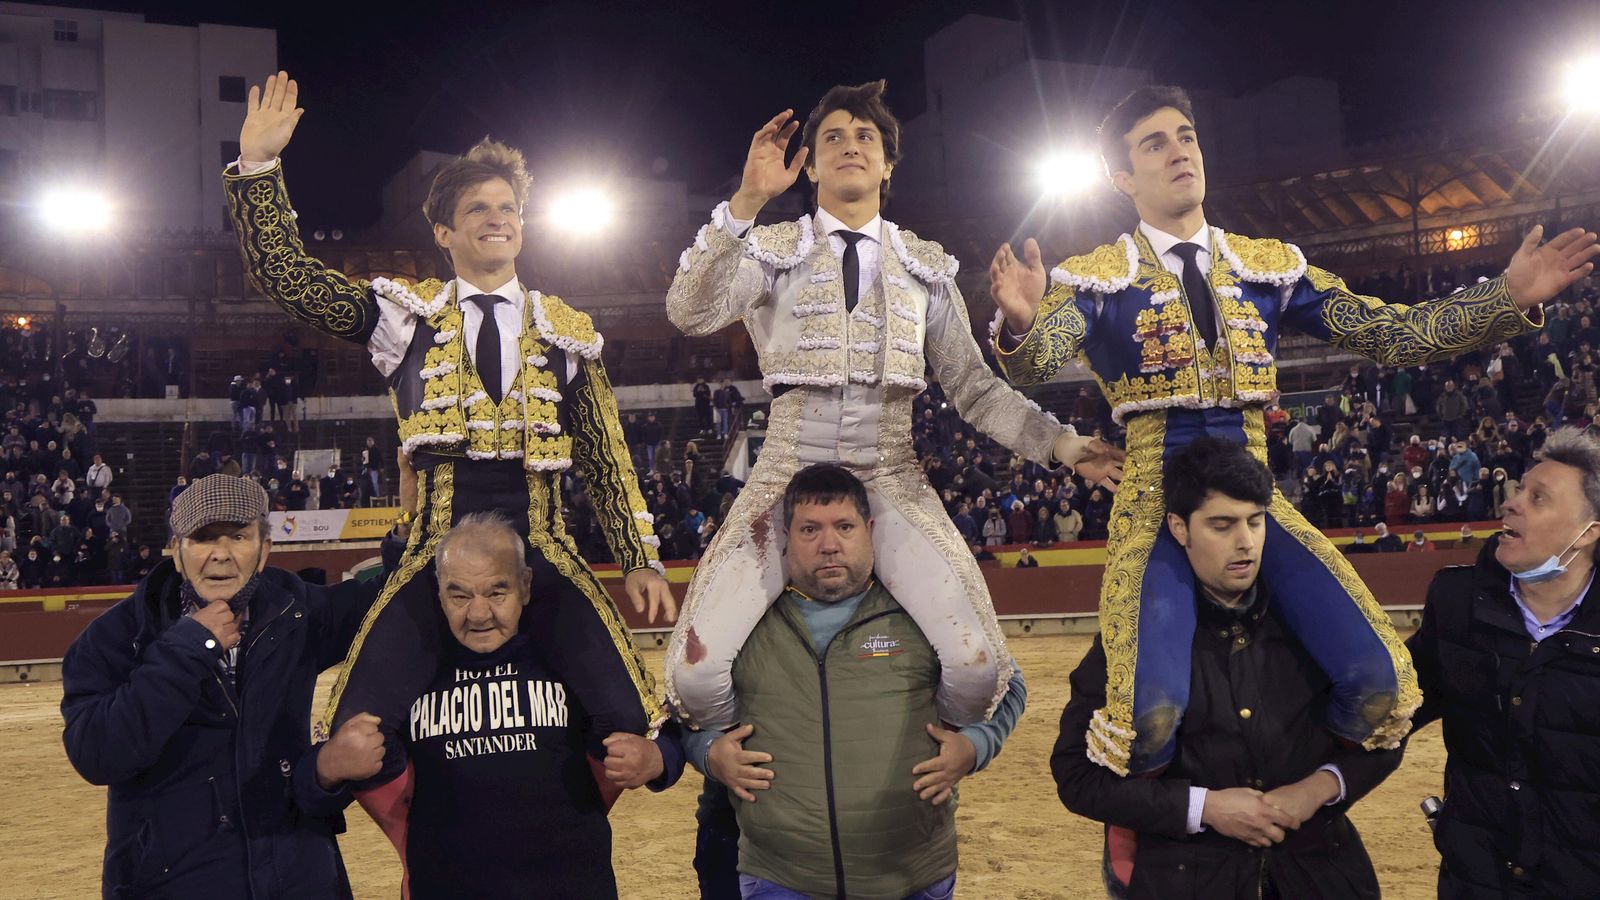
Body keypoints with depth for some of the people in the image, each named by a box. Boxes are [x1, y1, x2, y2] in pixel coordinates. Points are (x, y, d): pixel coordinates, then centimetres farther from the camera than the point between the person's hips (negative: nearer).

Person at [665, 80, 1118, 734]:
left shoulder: (925, 265, 16)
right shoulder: (772, 249, 9)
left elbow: (972, 385, 14)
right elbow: (691, 313, -9)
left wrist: (1061, 443, 1)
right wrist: (746, 201, -17)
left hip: (892, 479, 2)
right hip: (789, 475, -1)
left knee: (980, 669, -18)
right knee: (694, 671, -19)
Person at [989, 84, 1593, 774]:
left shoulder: (1269, 265, 13)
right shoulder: (1094, 278, 1)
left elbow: (1386, 332, 8)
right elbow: (1034, 364, -16)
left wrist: (1510, 297, -4)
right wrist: (1020, 322, -39)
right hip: (1155, 503, -4)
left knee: (1378, 681, -14)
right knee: (1151, 716, -26)